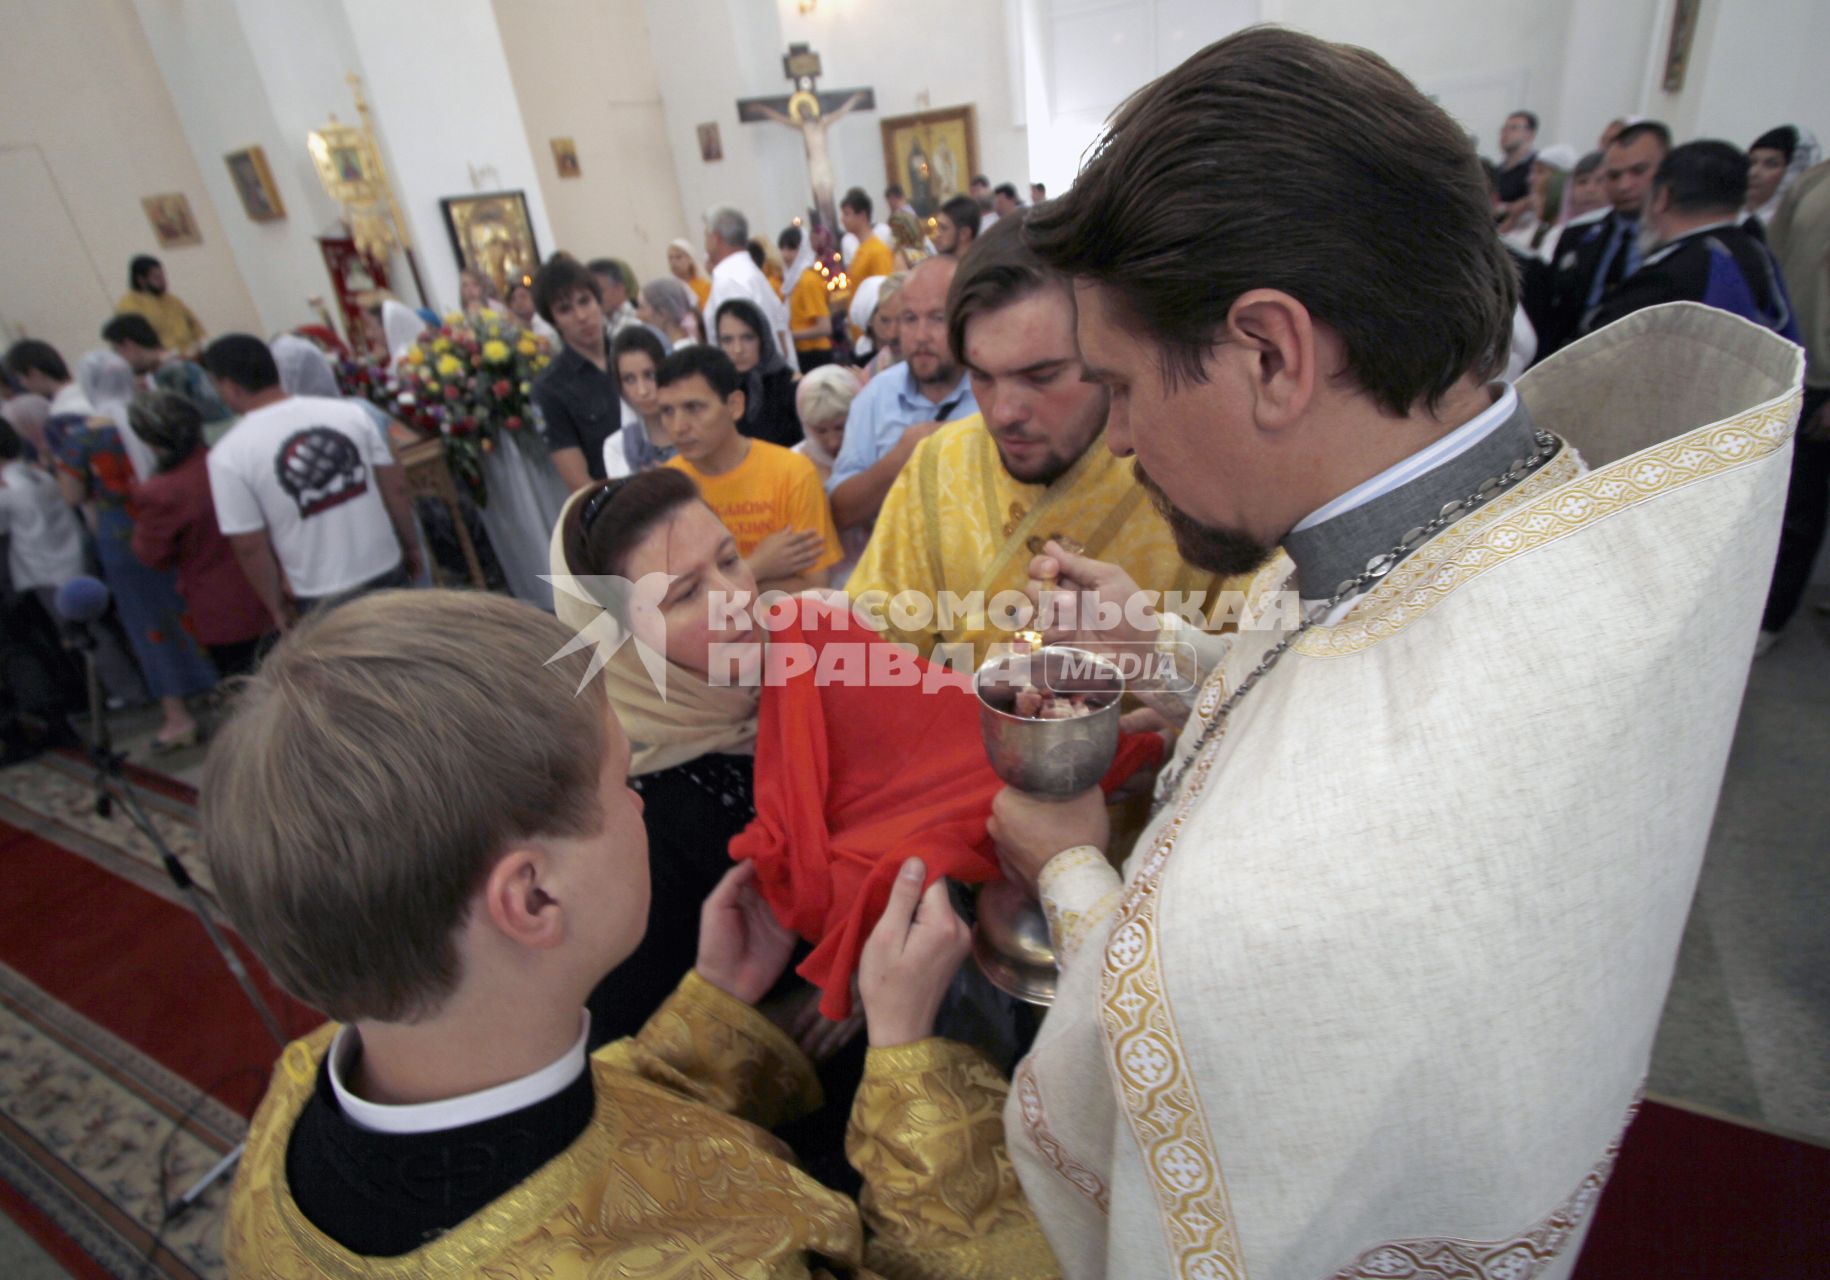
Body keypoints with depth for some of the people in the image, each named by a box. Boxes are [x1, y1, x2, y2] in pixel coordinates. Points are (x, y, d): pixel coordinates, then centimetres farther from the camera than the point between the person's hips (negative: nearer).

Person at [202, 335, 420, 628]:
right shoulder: (347, 412, -5)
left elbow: (249, 547, -9)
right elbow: (396, 487, -2)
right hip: (386, 571, 3)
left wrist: (277, 606, 4)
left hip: (322, 598, -3)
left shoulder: (230, 455, -12)